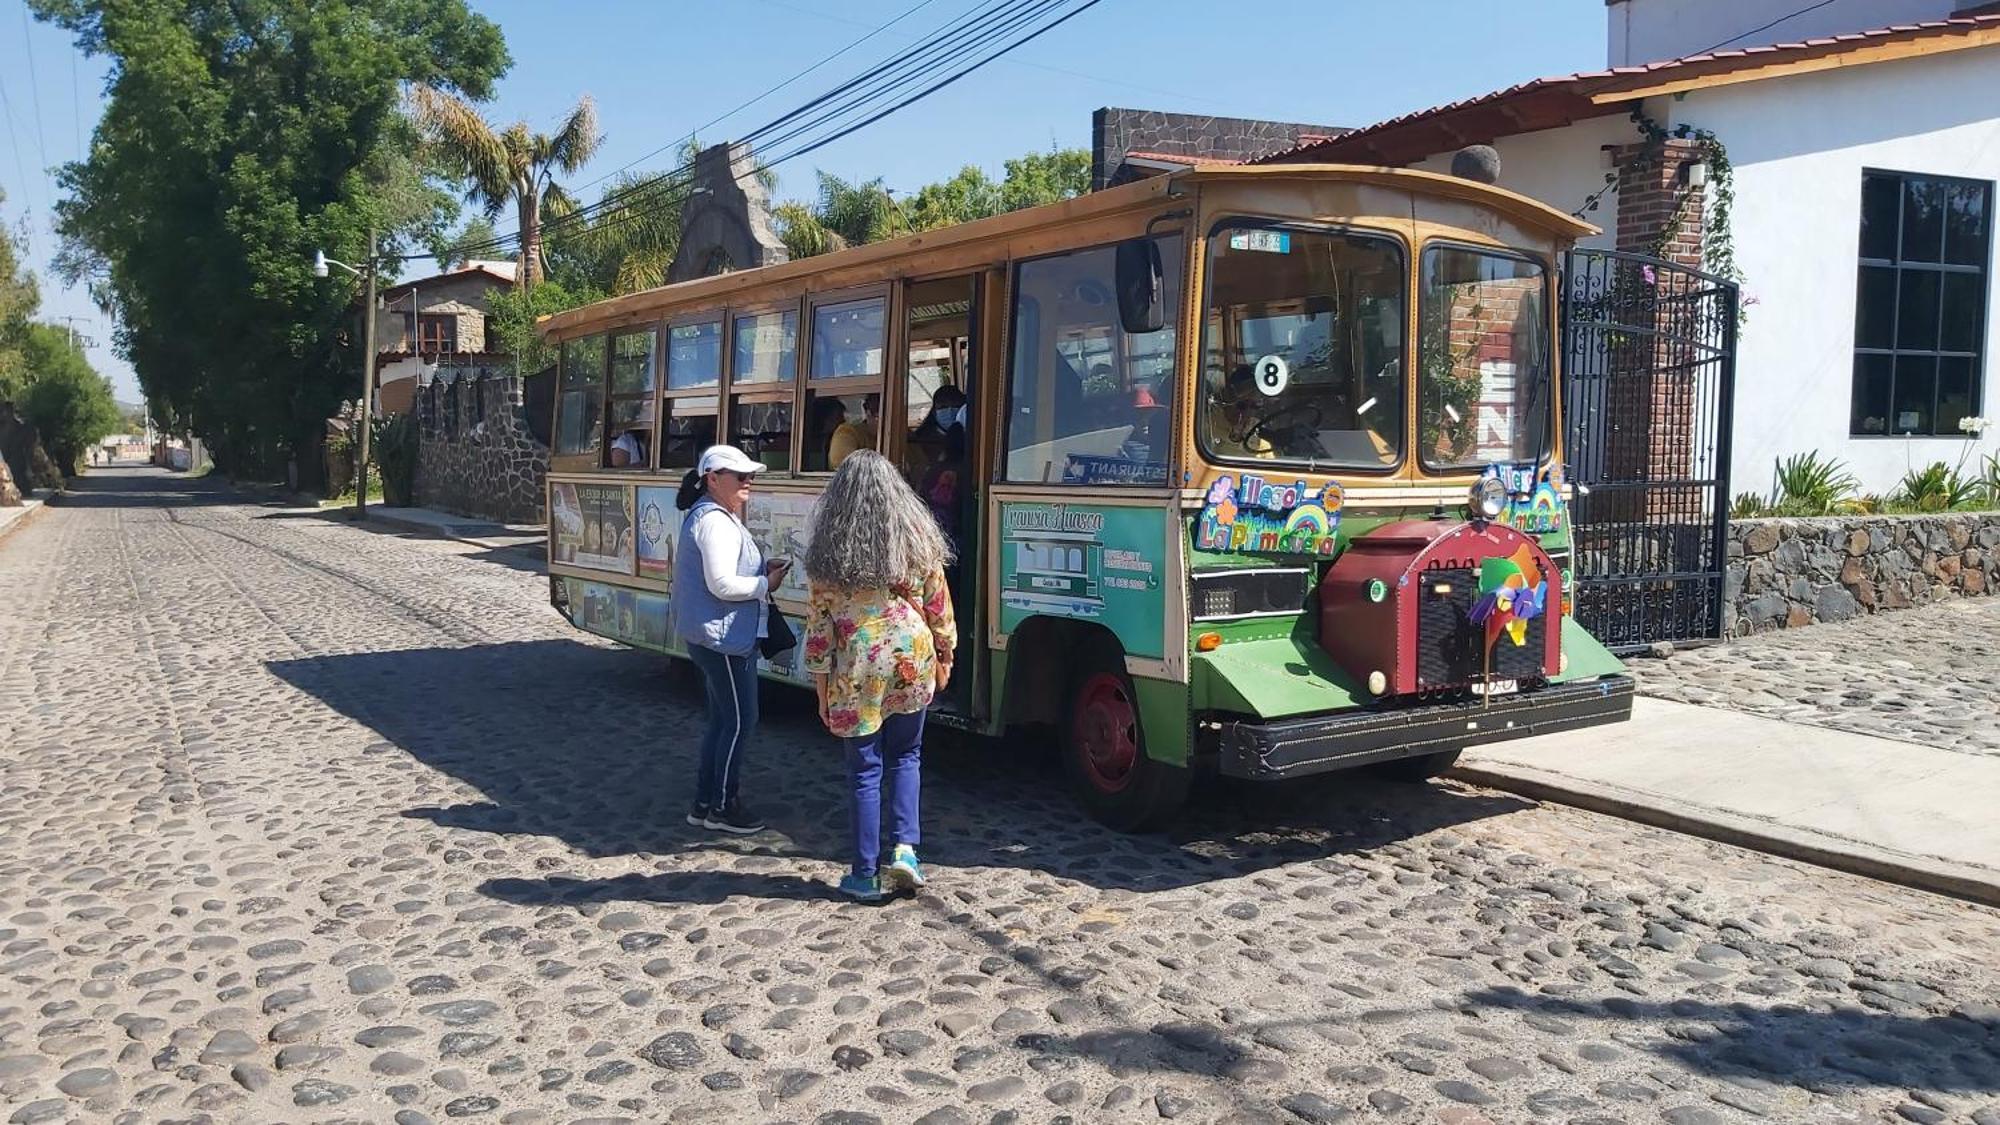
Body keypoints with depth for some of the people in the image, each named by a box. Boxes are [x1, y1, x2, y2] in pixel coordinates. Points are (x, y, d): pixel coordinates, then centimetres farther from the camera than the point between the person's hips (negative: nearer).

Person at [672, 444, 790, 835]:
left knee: (722, 719, 17)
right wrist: (766, 584, -12)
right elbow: (721, 585, -25)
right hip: (724, 637, -11)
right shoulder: (716, 522, -19)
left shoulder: (709, 515, 15)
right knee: (740, 721, -1)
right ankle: (722, 807, 9)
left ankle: (704, 803, 24)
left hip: (711, 636, 11)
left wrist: (760, 567, 7)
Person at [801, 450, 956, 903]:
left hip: (856, 668, -1)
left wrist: (821, 682, 4)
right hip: (911, 660, 1)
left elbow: (820, 620, -2)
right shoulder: (916, 537, 0)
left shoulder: (828, 548, -3)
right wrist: (944, 656, 17)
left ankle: (865, 875, 13)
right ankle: (904, 849, 6)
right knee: (905, 756, 19)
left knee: (864, 770, 7)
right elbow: (938, 603, 5)